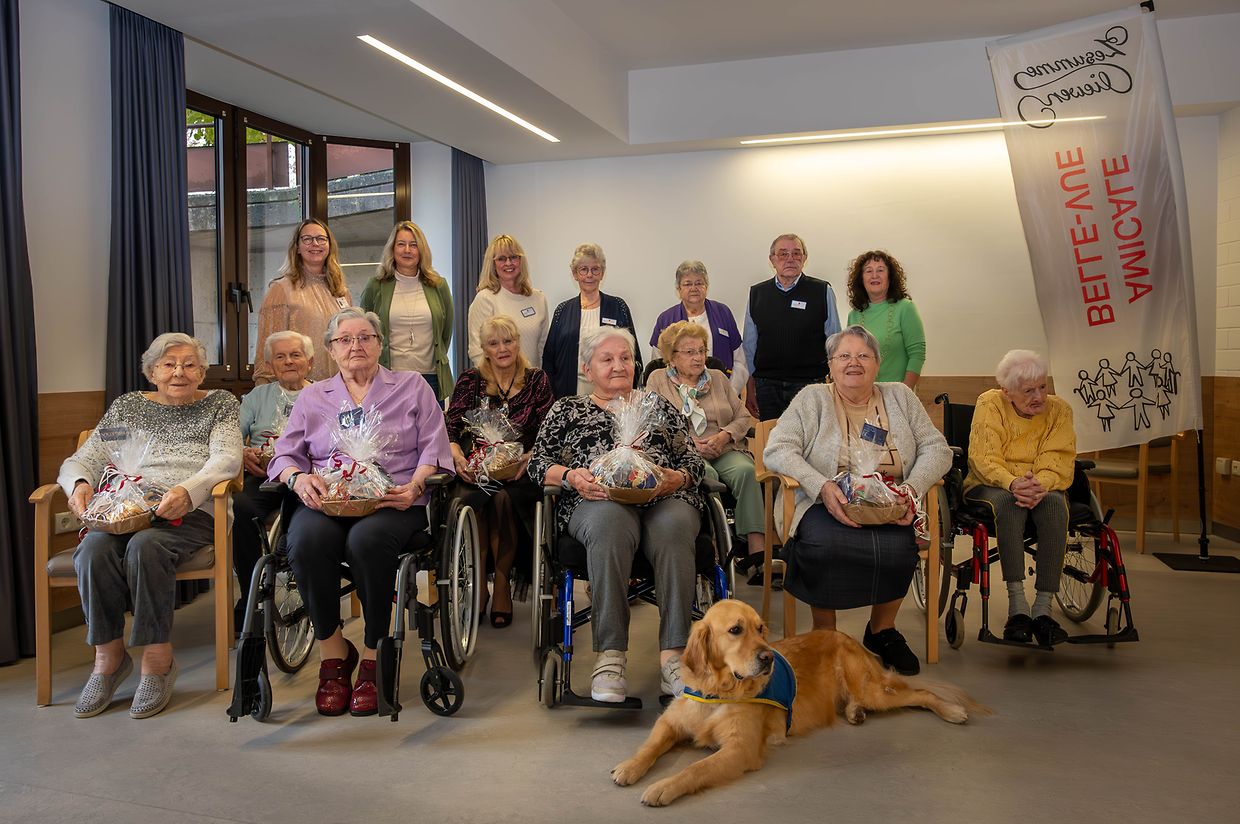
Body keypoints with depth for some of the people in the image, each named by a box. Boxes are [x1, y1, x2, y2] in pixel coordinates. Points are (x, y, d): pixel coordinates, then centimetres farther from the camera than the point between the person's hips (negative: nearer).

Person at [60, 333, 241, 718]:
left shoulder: (220, 404, 12)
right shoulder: (126, 406, 21)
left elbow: (227, 458, -5)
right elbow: (81, 459, 16)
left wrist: (187, 490, -24)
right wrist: (79, 483, -9)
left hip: (188, 514, -3)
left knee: (144, 546, -34)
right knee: (94, 548, -30)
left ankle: (158, 659, -21)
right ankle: (108, 656, -12)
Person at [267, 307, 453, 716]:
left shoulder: (413, 387, 18)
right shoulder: (312, 397, 24)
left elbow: (434, 450, 8)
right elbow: (285, 455, 16)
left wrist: (415, 486, -11)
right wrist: (298, 478, -7)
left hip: (392, 502, -2)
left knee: (367, 540, -37)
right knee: (307, 541, -34)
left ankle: (373, 656, -18)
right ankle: (333, 652, -13)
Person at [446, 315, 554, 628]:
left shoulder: (537, 381, 11)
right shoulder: (470, 381, 13)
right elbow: (451, 429, 5)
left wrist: (532, 455, -18)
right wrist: (456, 455, -16)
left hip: (520, 474, -1)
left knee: (503, 498, -33)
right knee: (473, 499, -33)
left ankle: (502, 584, -18)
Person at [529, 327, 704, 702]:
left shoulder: (658, 406, 29)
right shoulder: (566, 410, 26)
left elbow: (693, 460, 19)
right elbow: (538, 462, 14)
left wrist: (675, 479, -5)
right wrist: (570, 476, -7)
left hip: (664, 499, 2)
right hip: (597, 501, -1)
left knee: (674, 527, -36)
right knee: (610, 524, -39)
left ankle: (673, 653, -35)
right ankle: (610, 654, -37)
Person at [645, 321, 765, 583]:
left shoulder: (717, 377, 22)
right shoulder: (658, 380, 13)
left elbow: (743, 417, 17)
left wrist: (724, 436, -4)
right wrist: (690, 443, -10)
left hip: (724, 452, 3)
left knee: (745, 470, -31)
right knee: (706, 475, -37)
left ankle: (757, 550, -38)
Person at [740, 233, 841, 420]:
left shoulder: (823, 292, 4)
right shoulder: (757, 294, 10)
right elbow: (749, 346, 14)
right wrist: (749, 389, 10)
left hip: (809, 385, -2)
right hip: (767, 387, 2)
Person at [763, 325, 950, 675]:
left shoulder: (900, 397, 15)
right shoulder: (812, 399, 6)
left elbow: (937, 449, 10)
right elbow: (776, 449, -6)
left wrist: (913, 487, -10)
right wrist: (822, 486, -21)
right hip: (829, 506, -2)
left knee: (897, 549, -30)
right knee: (825, 547, -35)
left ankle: (882, 630, 2)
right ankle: (824, 633, -7)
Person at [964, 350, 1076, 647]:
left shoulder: (1059, 409, 1)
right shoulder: (990, 404, -5)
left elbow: (1058, 462, -10)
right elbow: (984, 458, -14)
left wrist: (1038, 486, -33)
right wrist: (1013, 483, -35)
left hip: (1043, 488, 2)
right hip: (991, 486, -2)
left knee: (1056, 503, -33)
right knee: (1008, 501, -36)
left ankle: (1043, 607, -33)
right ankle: (1017, 605, -38)